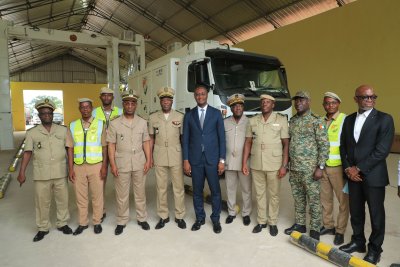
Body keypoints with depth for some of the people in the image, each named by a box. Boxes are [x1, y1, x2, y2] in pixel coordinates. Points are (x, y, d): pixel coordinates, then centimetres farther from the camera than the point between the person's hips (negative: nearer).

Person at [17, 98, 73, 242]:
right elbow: (27, 153, 0)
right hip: (41, 175, 0)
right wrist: (22, 172, -5)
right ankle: (43, 228, 28)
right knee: (42, 202, 10)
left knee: (62, 200, 12)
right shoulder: (32, 133, 1)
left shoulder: (63, 130, 2)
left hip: (60, 173, 1)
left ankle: (62, 223, 31)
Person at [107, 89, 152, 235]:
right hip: (121, 164, -1)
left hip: (139, 164, 2)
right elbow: (111, 145, -2)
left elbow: (146, 142, 6)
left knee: (140, 193, 12)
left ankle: (142, 218, 28)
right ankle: (121, 221, 24)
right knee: (121, 195, 9)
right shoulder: (114, 123, -2)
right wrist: (112, 164, -7)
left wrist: (148, 160, -1)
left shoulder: (142, 122, 4)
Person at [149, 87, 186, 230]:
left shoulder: (180, 117, 0)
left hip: (176, 156, -1)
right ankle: (163, 216, 23)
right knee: (161, 187, 9)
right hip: (159, 157, 1)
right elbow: (151, 139, 9)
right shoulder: (153, 117, 5)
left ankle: (179, 216, 20)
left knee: (178, 187, 6)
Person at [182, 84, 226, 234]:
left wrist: (222, 160, -6)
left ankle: (216, 219, 22)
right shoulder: (189, 115, 6)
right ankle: (200, 218, 26)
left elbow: (222, 138, 0)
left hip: (212, 159, -1)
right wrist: (186, 160, -2)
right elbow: (185, 139, 5)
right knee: (197, 191, 10)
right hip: (195, 159, 1)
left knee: (215, 190, 6)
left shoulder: (216, 113, 3)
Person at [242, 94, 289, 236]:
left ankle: (273, 222, 25)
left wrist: (284, 165, -9)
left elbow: (286, 144, -4)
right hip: (256, 164, 3)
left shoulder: (281, 120, -3)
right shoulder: (253, 121, 4)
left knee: (274, 195, 10)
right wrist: (244, 163, 2)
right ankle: (261, 221, 28)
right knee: (259, 194, 13)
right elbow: (248, 143, 6)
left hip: (274, 165, -2)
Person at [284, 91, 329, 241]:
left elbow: (324, 145, -12)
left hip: (310, 168, -6)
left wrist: (320, 167, -16)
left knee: (313, 199, 5)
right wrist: (287, 163, 13)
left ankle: (315, 230, 18)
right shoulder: (292, 121, 10)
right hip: (294, 168, 6)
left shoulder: (316, 121, -9)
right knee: (298, 197, 16)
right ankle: (300, 224, 30)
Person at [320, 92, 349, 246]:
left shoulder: (345, 120, -9)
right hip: (322, 166, 5)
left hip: (338, 167, -5)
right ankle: (328, 226, 31)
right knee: (325, 199, 15)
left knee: (343, 200, 7)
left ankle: (340, 231, 21)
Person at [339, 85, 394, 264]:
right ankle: (358, 241, 34)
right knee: (355, 212, 15)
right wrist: (348, 168, -2)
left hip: (373, 175, -4)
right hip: (353, 175, 5)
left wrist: (359, 168, -15)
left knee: (376, 214, 8)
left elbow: (382, 150, -15)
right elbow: (343, 146, 10)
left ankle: (375, 249, 26)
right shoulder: (349, 119, 9)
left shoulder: (384, 119, -7)